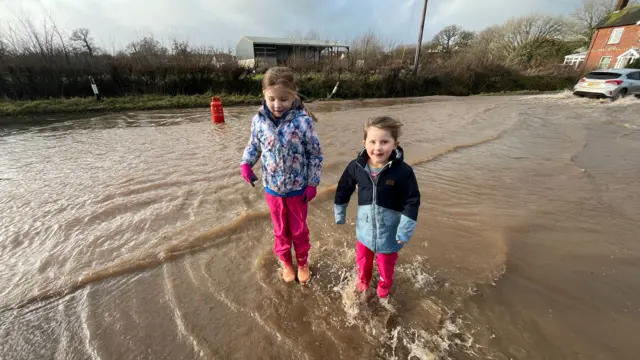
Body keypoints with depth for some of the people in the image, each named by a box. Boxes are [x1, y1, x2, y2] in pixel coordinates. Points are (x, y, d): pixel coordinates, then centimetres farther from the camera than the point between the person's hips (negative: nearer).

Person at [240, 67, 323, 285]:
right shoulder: (259, 120, -9)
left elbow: (315, 154, -10)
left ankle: (303, 262, 44)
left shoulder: (303, 121, -17)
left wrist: (312, 183, -10)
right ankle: (286, 262, 46)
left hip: (298, 188, -2)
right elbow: (254, 146, 7)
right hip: (272, 188, 3)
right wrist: (245, 164, -11)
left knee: (299, 229, 18)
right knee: (280, 229, 21)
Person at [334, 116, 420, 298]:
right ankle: (362, 285, 58)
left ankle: (383, 291, 54)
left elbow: (412, 201, -15)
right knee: (362, 261, 26)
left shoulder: (403, 171, -23)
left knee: (386, 266, 22)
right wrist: (339, 214, 9)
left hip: (389, 230, -2)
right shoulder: (356, 166, -15)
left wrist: (405, 230, -15)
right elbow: (343, 190, 0)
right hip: (365, 227, 3)